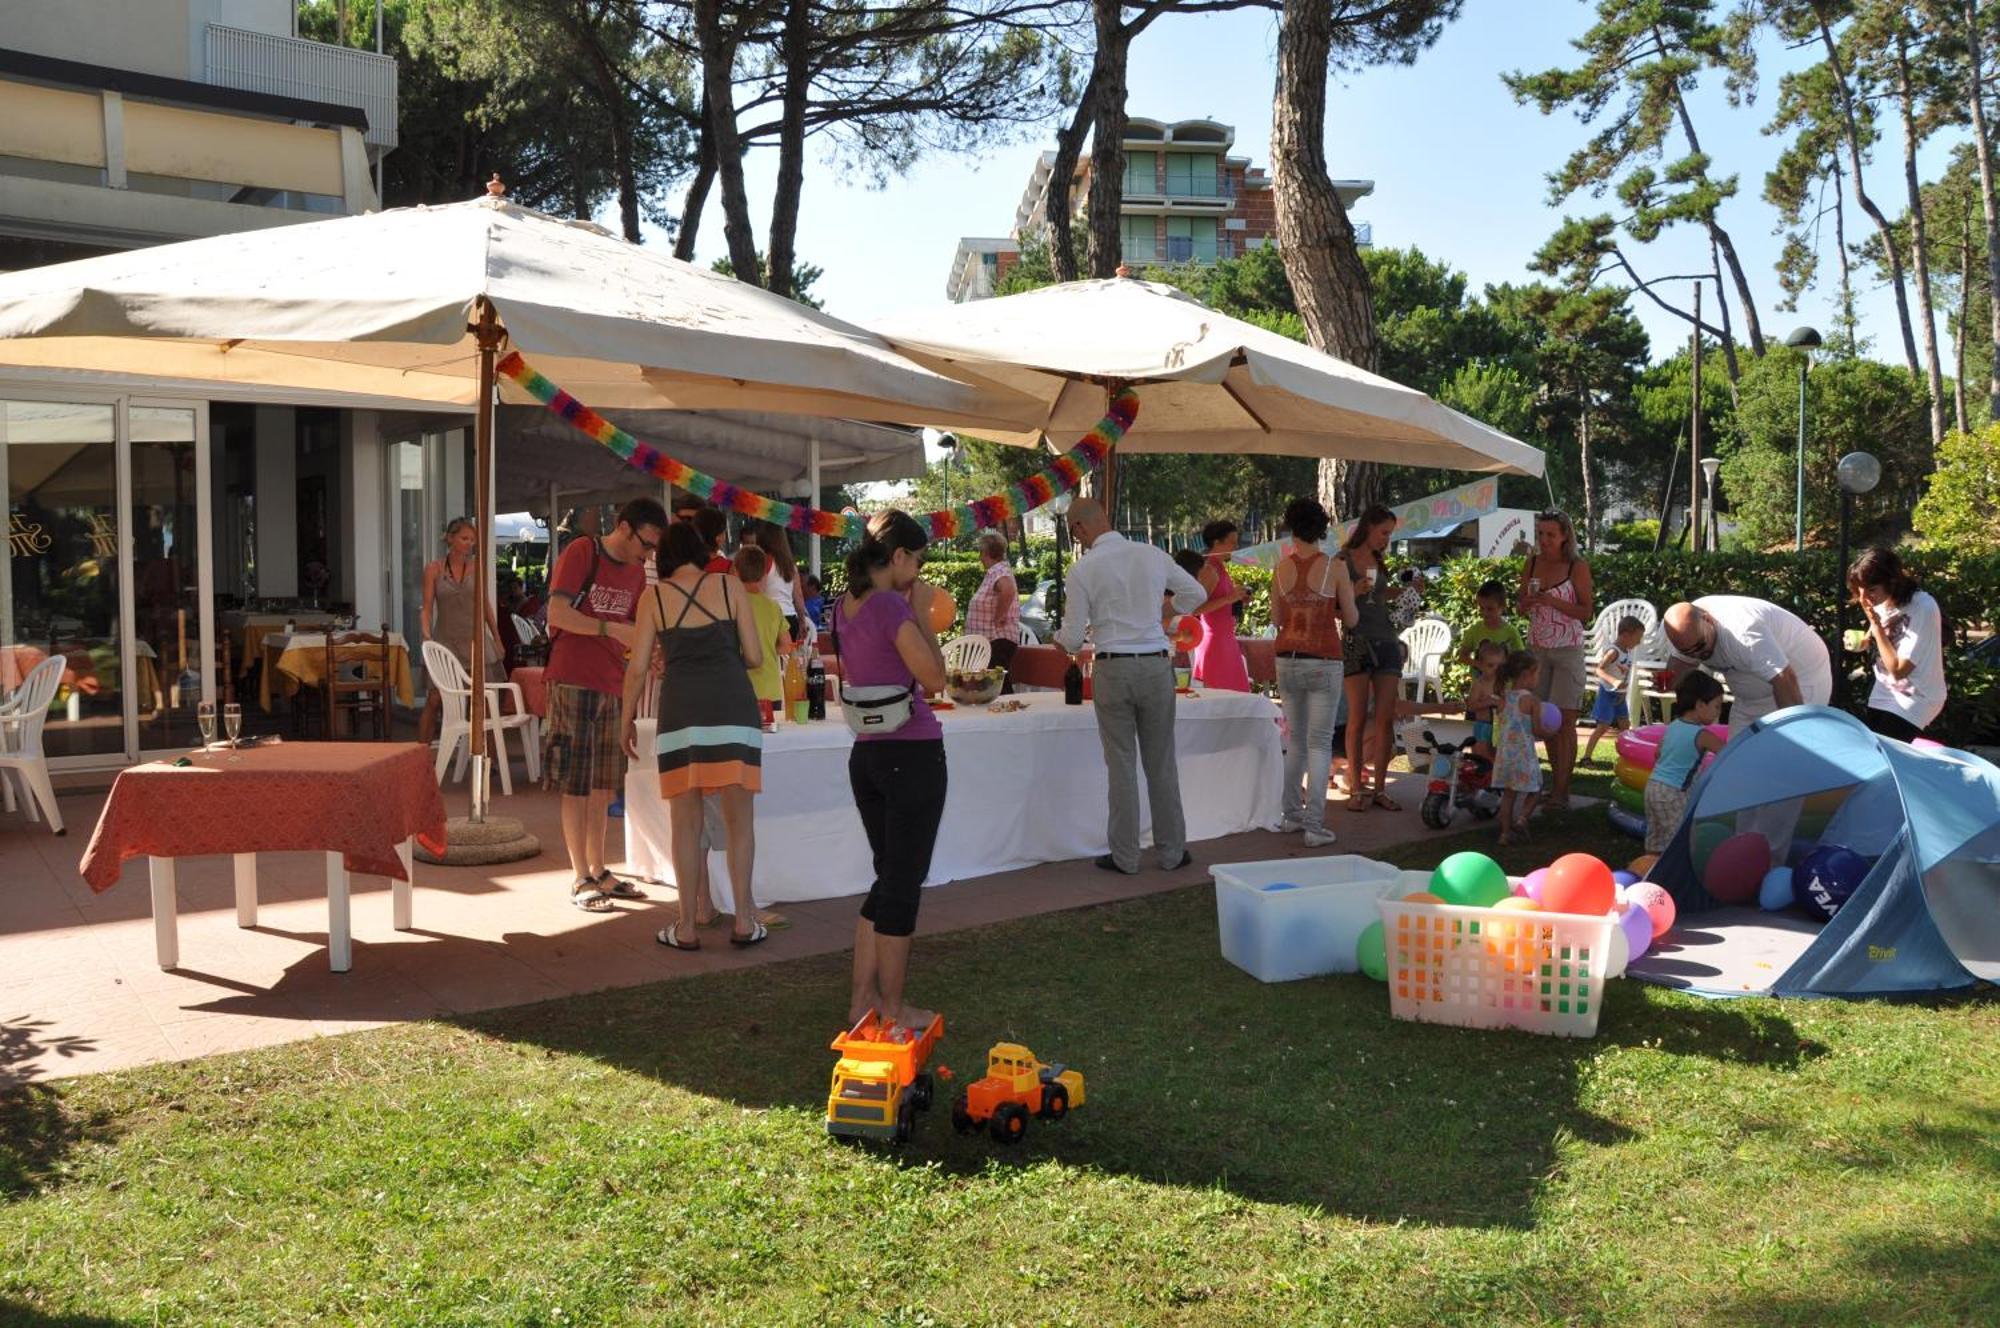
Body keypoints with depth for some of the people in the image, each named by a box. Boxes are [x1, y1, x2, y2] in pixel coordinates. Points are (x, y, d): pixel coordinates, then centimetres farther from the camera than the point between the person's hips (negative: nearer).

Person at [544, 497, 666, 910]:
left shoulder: (636, 570, 12)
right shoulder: (580, 553, -9)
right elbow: (558, 614, -17)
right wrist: (612, 629, -25)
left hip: (611, 685, 7)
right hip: (573, 681, -7)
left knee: (602, 786, 12)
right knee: (576, 786, -2)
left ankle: (598, 871, 20)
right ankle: (580, 880, 3)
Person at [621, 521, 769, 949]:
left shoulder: (654, 597, 8)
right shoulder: (729, 587, 7)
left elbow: (638, 667, 5)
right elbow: (755, 657, 6)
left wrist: (627, 719, 16)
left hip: (681, 709, 0)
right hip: (734, 706, 0)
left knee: (686, 822, 6)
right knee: (738, 818, 8)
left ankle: (686, 928, 11)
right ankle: (744, 921, 9)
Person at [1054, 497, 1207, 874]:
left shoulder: (1083, 569, -7)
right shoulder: (1152, 555, 3)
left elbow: (1073, 638, -3)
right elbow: (1197, 593, 16)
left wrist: (1059, 639, 19)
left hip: (1112, 670, -3)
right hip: (1156, 666, 3)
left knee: (1121, 765, 5)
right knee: (1162, 762, 11)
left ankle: (1124, 856, 11)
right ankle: (1172, 851, 19)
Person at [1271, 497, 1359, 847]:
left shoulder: (1282, 568, 1)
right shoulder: (1335, 567, -8)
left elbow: (1277, 618, 10)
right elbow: (1350, 619, -1)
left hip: (1287, 658, 4)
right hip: (1323, 661, -4)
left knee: (1295, 740, 17)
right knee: (1319, 743, -1)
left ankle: (1292, 815, 23)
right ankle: (1314, 825, -4)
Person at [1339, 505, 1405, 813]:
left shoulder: (1380, 562, 17)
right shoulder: (1343, 561, 0)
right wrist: (1354, 593, -18)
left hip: (1386, 642, 5)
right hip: (1356, 641, -5)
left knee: (1385, 719, -1)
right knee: (1358, 718, -5)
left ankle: (1380, 788, 3)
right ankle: (1356, 788, 1)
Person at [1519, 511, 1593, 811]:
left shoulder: (1578, 567, -7)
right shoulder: (1532, 564, 6)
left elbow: (1586, 612, -8)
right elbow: (1522, 606, 14)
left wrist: (1552, 601, -20)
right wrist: (1528, 602, -9)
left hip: (1567, 650, -4)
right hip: (1537, 648, 4)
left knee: (1564, 719, -6)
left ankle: (1561, 790, -4)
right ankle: (1557, 781, 16)